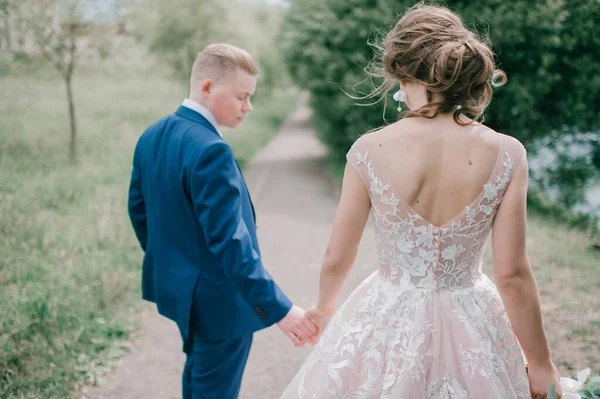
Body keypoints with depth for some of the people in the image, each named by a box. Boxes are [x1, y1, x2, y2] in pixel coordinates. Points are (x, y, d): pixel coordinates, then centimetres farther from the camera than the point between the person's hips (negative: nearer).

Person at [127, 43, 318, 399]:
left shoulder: (152, 136, 1)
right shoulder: (211, 151, -27)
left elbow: (139, 209, 12)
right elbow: (229, 242, -31)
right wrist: (279, 309, -29)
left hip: (175, 286, 10)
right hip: (218, 301, -9)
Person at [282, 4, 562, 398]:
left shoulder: (370, 151, -15)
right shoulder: (507, 155, -14)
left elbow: (337, 258, -5)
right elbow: (513, 275, -12)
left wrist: (325, 306, 17)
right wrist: (542, 364, 3)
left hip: (387, 322, -1)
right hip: (472, 329, 1)